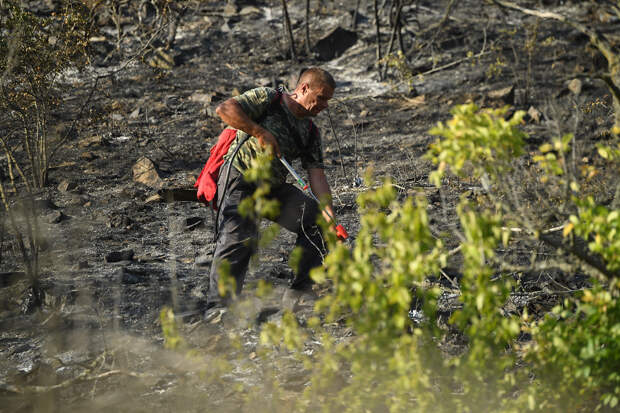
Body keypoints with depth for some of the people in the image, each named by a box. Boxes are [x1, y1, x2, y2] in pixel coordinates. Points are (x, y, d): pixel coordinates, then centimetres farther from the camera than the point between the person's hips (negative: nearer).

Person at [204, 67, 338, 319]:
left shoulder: (310, 132, 12)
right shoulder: (268, 99, -6)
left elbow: (317, 175, 4)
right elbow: (224, 109, -18)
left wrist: (329, 215, -10)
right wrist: (260, 132, -22)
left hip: (274, 188, 7)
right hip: (239, 180, -7)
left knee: (316, 219, 0)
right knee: (239, 237, -24)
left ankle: (300, 292, 6)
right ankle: (218, 306, -25)